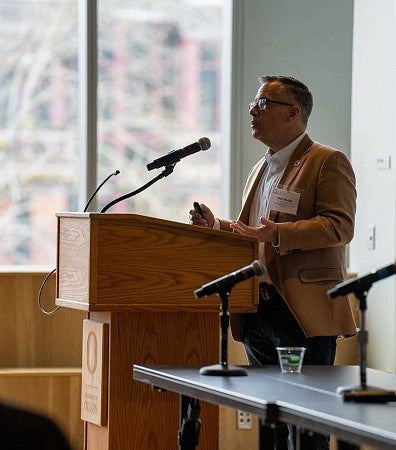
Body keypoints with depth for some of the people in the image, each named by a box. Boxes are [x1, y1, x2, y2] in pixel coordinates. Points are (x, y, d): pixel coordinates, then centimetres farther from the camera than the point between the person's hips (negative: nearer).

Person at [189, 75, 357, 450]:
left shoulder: (328, 163, -4)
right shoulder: (261, 169, 22)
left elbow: (339, 225, -16)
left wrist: (278, 233, -24)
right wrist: (216, 227, 9)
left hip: (304, 315, -8)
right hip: (260, 315, 8)